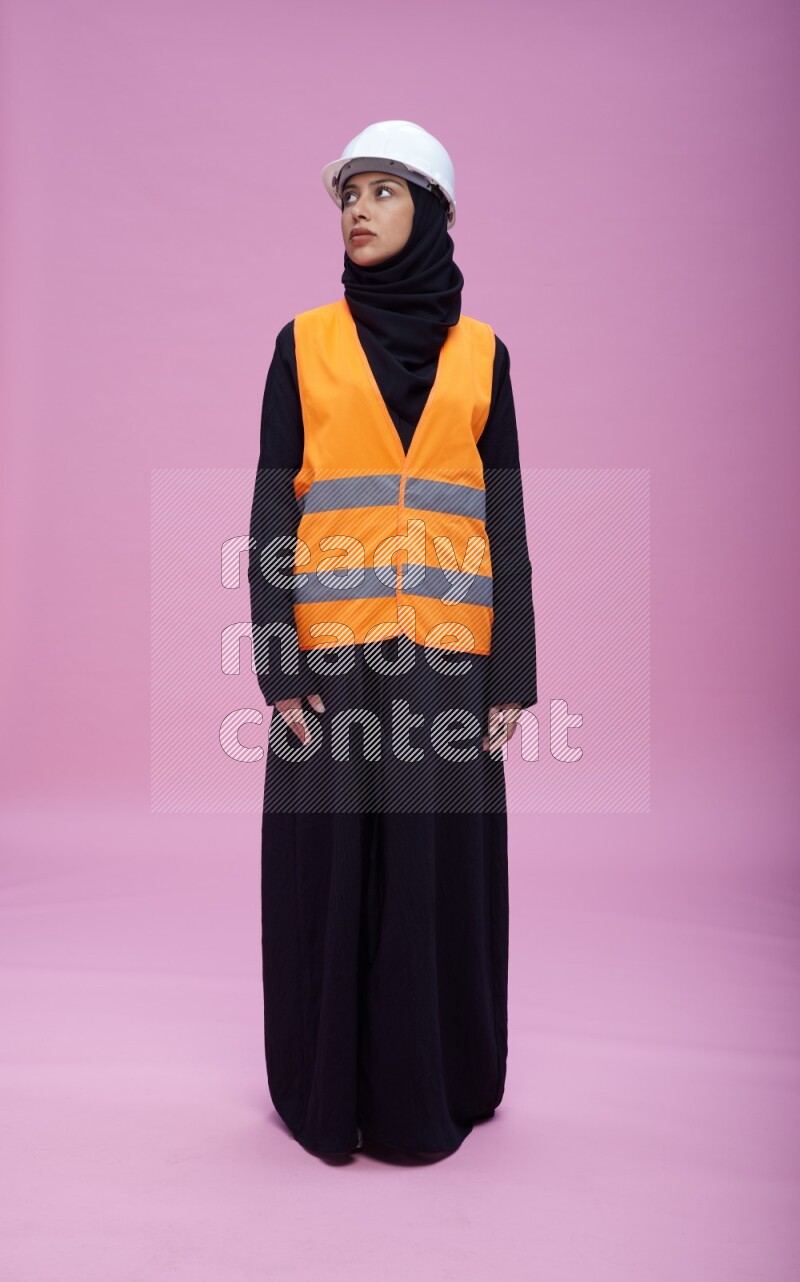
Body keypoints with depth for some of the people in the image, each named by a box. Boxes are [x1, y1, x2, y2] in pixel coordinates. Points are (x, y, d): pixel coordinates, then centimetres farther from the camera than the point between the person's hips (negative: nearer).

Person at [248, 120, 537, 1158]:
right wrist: (279, 665, -9)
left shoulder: (480, 352, 10)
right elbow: (272, 504, 1)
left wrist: (513, 671, -1)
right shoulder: (304, 343, 8)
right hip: (333, 647, 0)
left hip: (447, 650, 1)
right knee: (330, 861, 3)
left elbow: (505, 514, 7)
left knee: (441, 860, 5)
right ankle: (331, 1086, 23)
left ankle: (435, 1082, 25)